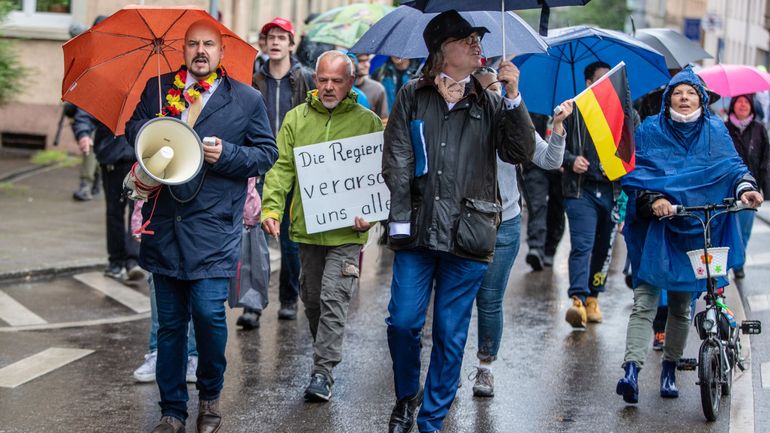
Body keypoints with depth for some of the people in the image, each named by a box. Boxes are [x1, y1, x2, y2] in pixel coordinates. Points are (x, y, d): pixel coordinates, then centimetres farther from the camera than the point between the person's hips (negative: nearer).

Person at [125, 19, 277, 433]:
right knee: (169, 322, 8)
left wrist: (226, 154, -11)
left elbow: (267, 153, 6)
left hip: (213, 227, -3)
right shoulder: (157, 88, 12)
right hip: (165, 224, 3)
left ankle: (210, 395, 13)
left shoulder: (247, 100, 5)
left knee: (208, 312, -13)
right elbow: (133, 128, 15)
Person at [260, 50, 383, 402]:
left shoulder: (368, 122, 1)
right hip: (306, 227, 3)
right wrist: (271, 207, -10)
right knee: (311, 298, 14)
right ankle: (325, 353, 34)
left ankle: (323, 371, -5)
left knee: (334, 299, -9)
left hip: (346, 231, -3)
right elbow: (282, 167, 4)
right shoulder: (296, 118, 7)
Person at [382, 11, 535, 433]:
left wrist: (513, 97, -10)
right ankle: (406, 396, 24)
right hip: (418, 231, -1)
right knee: (403, 321, -2)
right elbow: (395, 160, 2)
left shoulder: (489, 104, 10)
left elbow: (520, 153, -1)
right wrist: (400, 218, -6)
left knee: (450, 333, 4)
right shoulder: (412, 97, 6)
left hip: (468, 234, 1)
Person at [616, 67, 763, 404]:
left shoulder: (715, 131, 6)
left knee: (681, 305, 11)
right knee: (644, 301, -13)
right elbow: (633, 174, -3)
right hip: (655, 228, -2)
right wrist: (651, 200, -22)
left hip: (695, 229, 2)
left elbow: (732, 165, 1)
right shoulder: (650, 131, 0)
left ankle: (670, 369, 25)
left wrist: (745, 188, -21)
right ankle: (631, 370, -20)